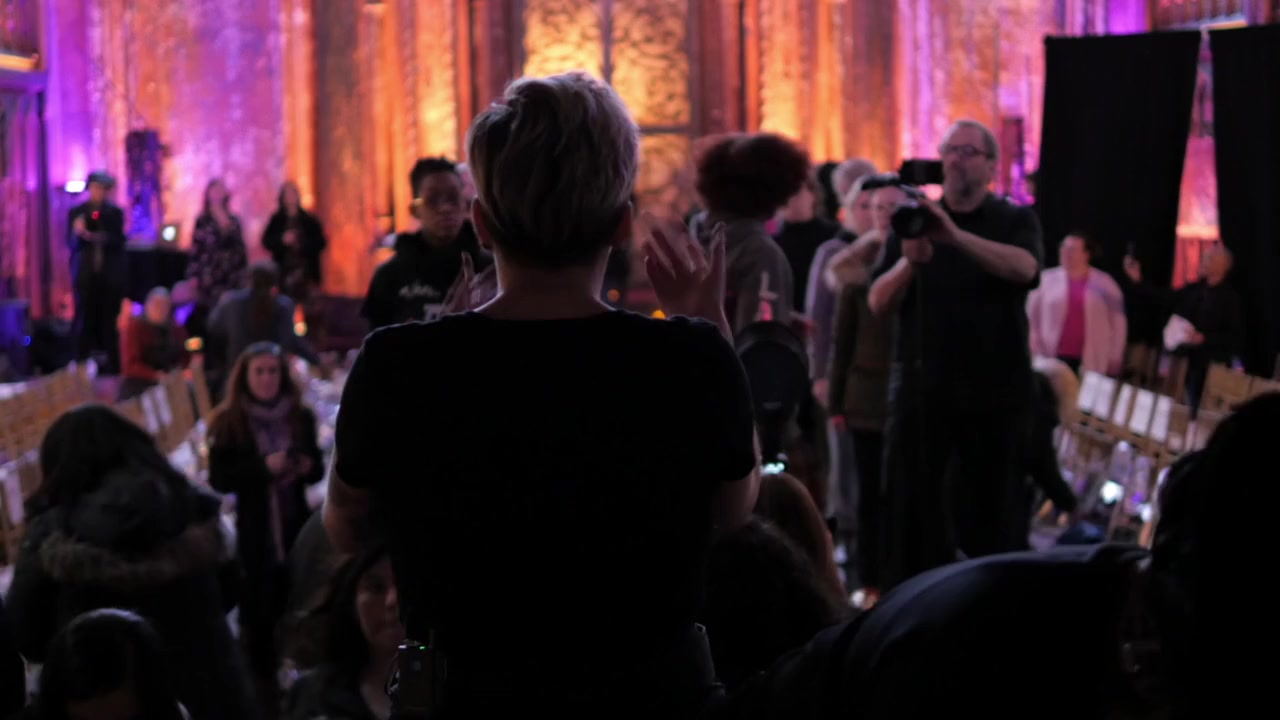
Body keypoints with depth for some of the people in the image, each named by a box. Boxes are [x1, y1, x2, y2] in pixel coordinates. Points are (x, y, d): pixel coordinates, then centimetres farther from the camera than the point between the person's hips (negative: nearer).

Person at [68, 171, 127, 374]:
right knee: (85, 320, -4)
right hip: (85, 273, 0)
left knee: (109, 321, -3)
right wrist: (78, 233, -20)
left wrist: (100, 238, -15)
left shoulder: (115, 213, 7)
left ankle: (112, 366, 1)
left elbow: (119, 242, 2)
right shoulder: (76, 212, 6)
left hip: (110, 274, 0)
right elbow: (71, 243, 1)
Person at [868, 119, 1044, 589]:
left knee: (994, 515, 1)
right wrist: (910, 261, -20)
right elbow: (878, 303, 1)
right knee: (912, 511, 0)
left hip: (995, 393, -1)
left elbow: (1024, 267, -19)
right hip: (921, 391, 2)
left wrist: (956, 236, -33)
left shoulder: (1015, 220, 5)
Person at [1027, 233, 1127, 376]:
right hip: (1054, 358, 1)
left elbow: (1117, 321, 9)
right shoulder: (1046, 279, 5)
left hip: (1092, 362, 0)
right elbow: (1031, 316, 10)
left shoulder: (1104, 284, 5)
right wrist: (1033, 354, 5)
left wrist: (1115, 357, 7)